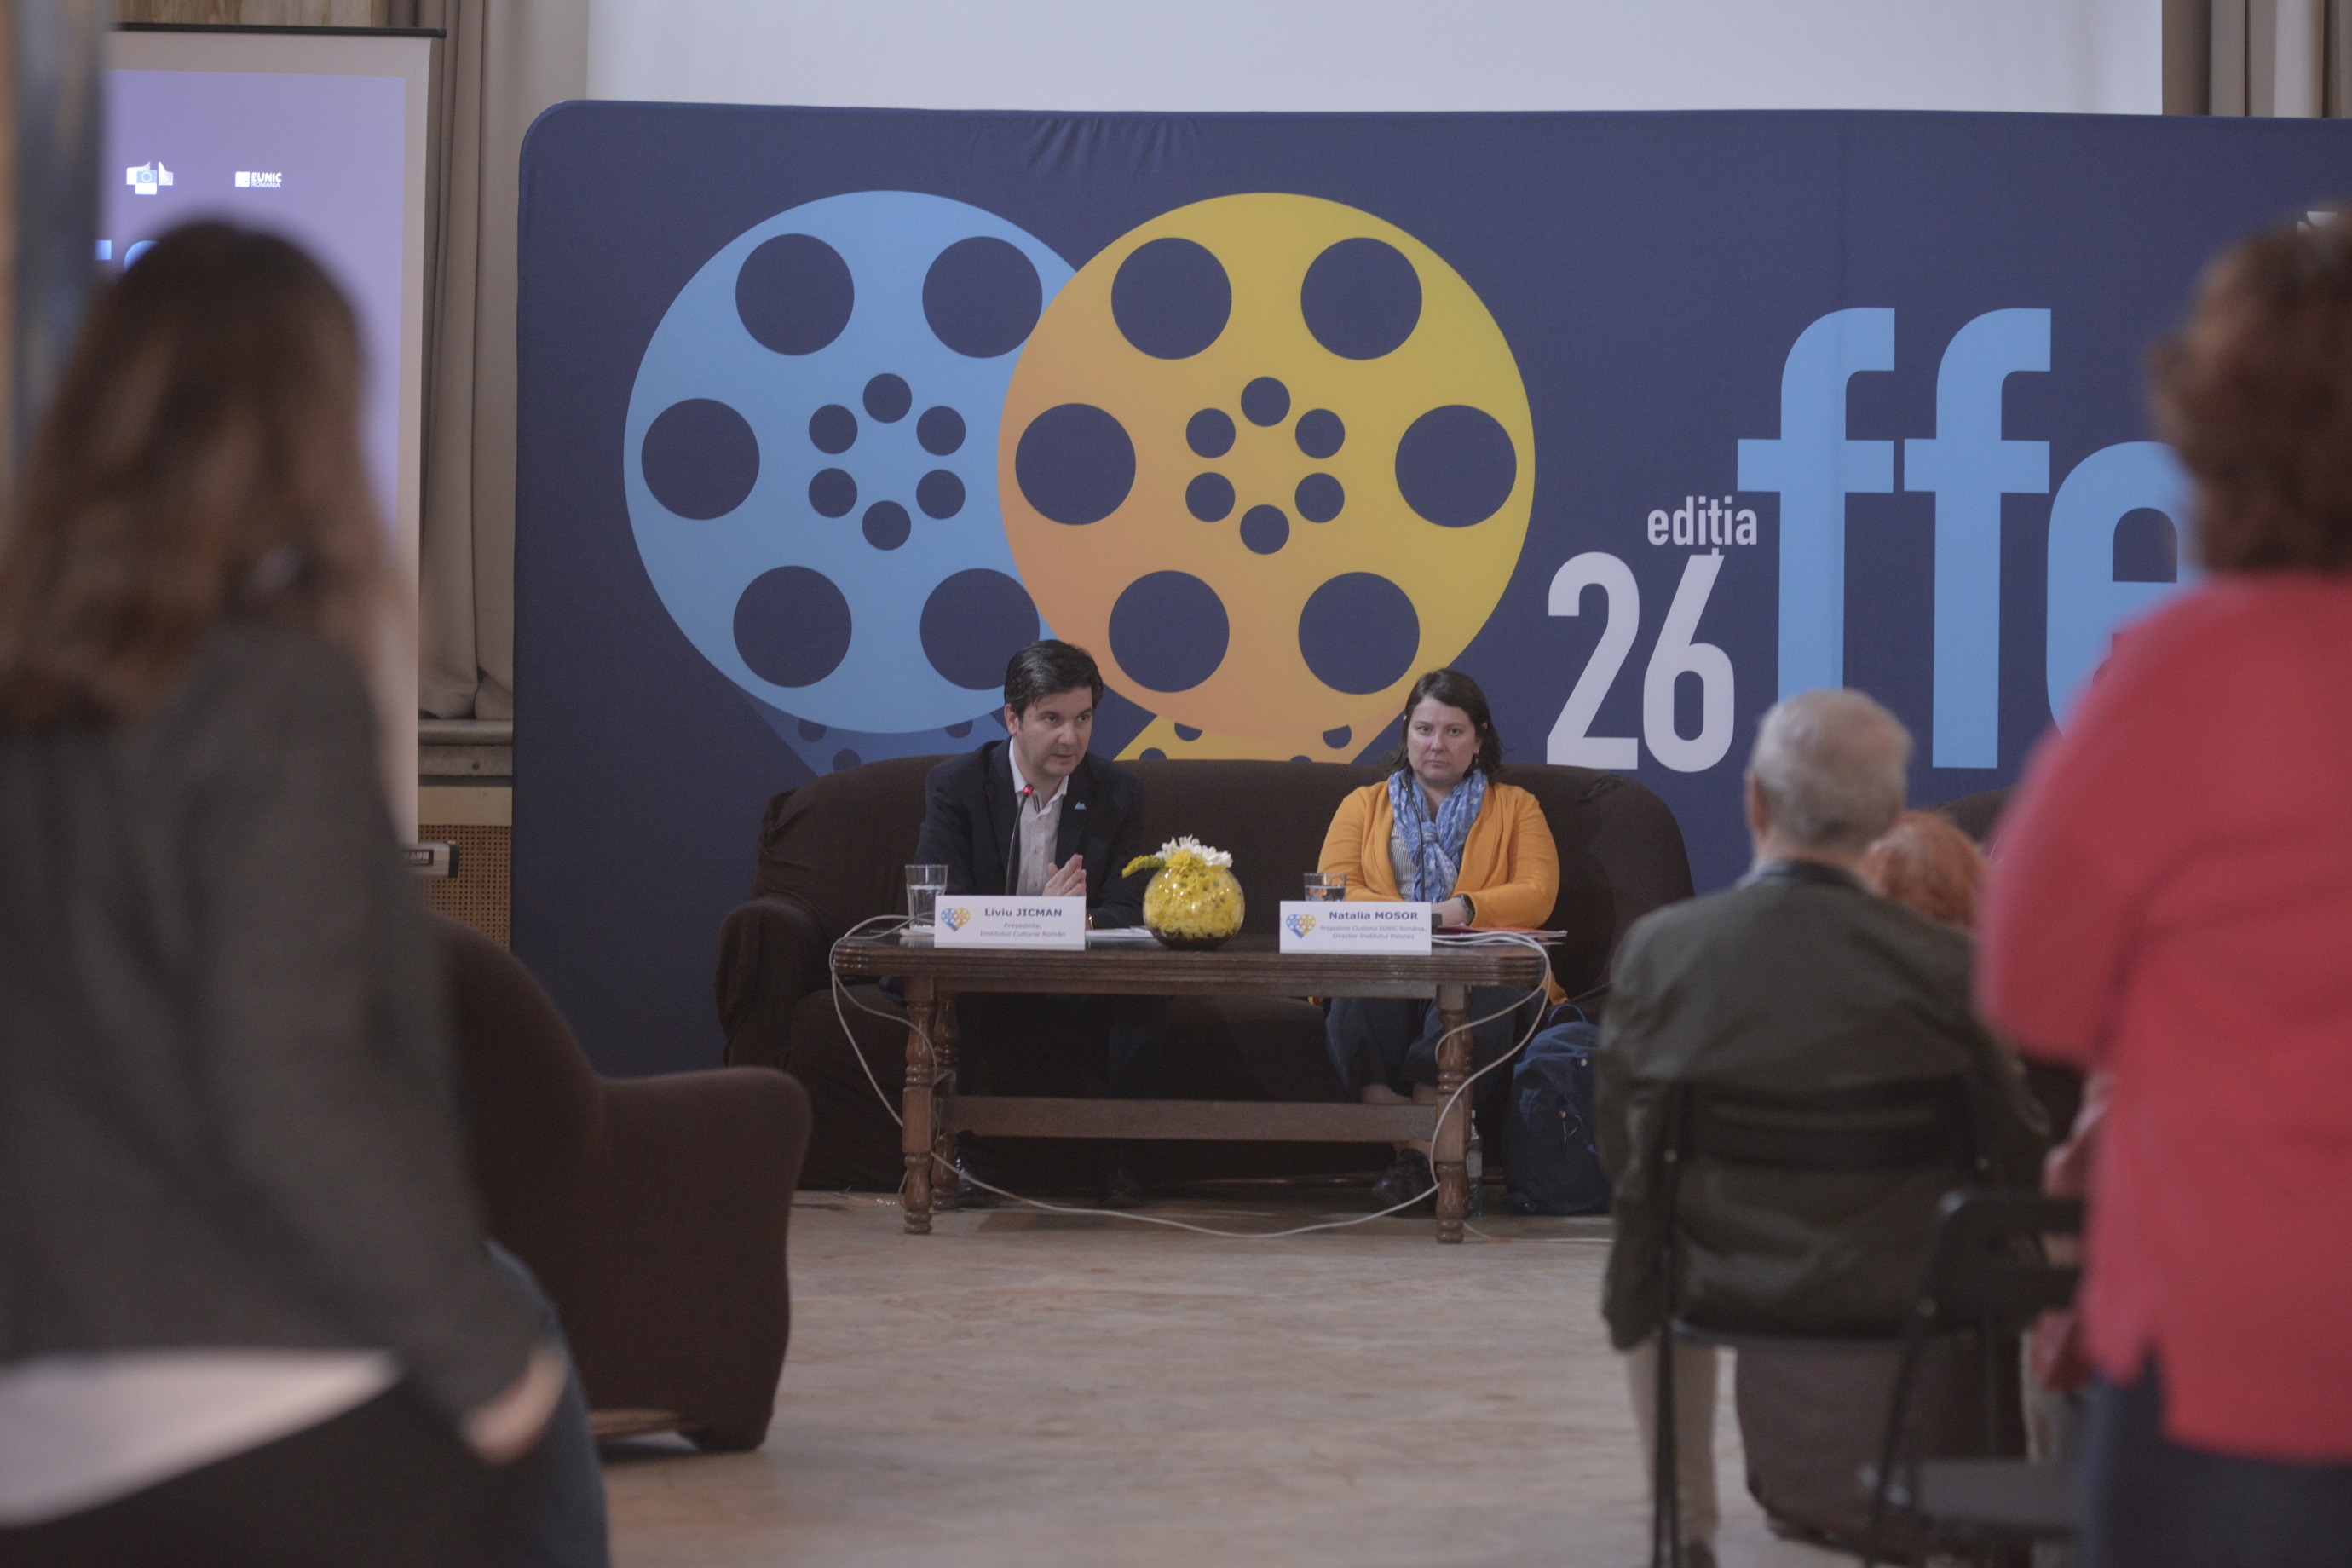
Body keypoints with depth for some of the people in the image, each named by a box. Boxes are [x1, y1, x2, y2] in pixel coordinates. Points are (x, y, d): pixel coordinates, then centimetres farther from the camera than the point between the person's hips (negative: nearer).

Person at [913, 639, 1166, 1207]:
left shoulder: (1119, 792, 1)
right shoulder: (954, 785, -7)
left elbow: (1125, 910, -3)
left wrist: (1084, 922, -30)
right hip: (984, 983, -2)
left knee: (1145, 989, -29)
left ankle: (1118, 1154, -15)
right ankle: (962, 1150, -19)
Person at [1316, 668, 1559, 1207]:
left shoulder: (1515, 807, 22)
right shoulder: (1364, 805, 25)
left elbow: (1537, 894, 4)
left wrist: (1464, 909, -15)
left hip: (1484, 968, -1)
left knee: (1476, 1000, -40)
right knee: (1360, 1000, -38)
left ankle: (1418, 1156, -39)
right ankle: (1420, 1155, -39)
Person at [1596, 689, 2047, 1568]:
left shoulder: (1659, 946, -16)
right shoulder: (1938, 961, -20)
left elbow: (1620, 1149, -2)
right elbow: (2018, 1157, -9)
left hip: (1725, 1282, 1)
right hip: (1906, 1288, -1)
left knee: (1643, 1253, 38)